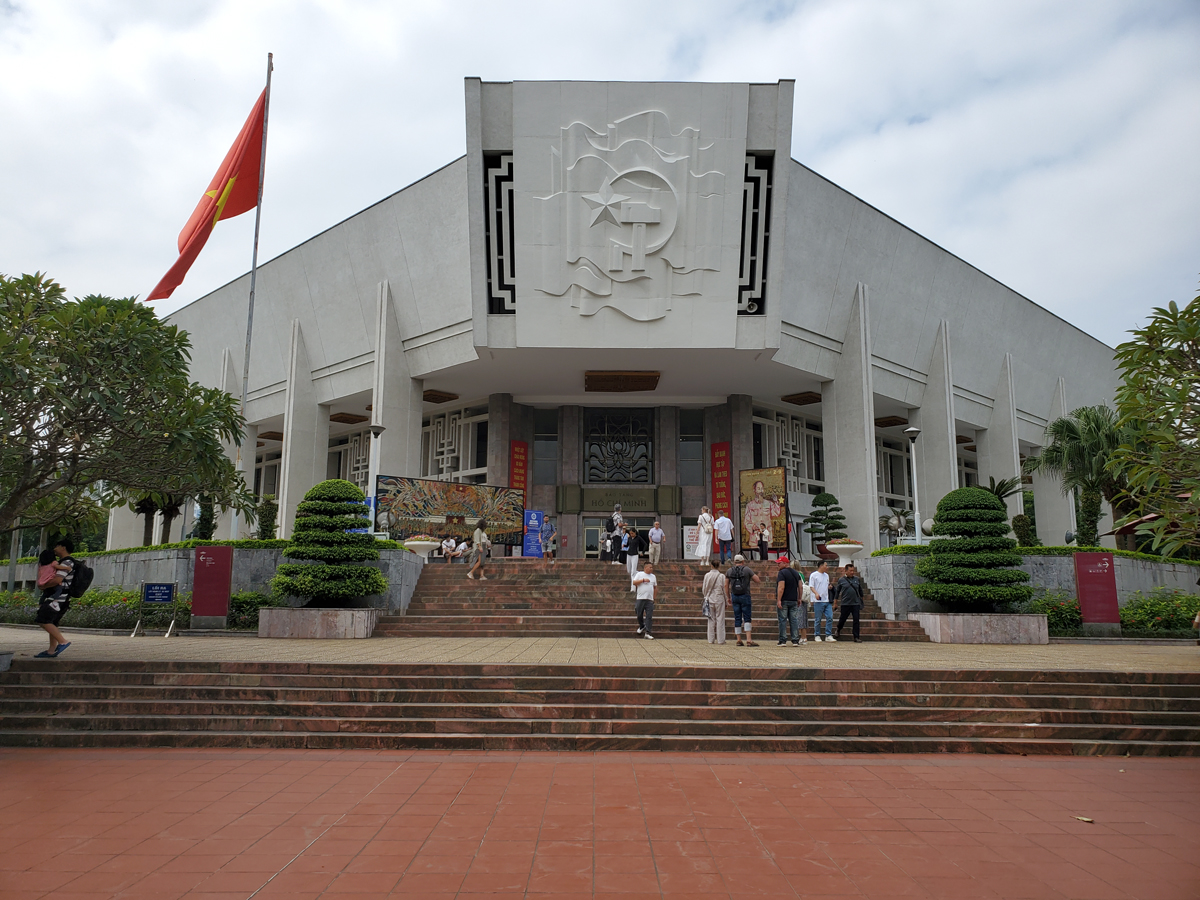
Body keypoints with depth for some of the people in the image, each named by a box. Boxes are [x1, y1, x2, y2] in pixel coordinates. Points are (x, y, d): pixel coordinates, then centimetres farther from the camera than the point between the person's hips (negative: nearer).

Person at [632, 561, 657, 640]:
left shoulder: (653, 576, 16)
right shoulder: (639, 574, 3)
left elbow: (655, 586, 23)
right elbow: (634, 582, -7)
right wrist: (643, 580, -14)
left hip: (650, 599, 3)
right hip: (641, 598, -2)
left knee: (649, 616, -6)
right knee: (639, 615, 5)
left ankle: (647, 633, -8)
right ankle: (642, 626, 32)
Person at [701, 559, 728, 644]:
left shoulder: (707, 575, -2)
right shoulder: (721, 576, -10)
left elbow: (704, 589, 4)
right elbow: (724, 589, -4)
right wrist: (726, 600, 6)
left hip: (710, 599, 3)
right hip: (719, 599, -3)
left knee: (711, 619, 10)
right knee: (720, 619, 4)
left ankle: (711, 639, 12)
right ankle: (720, 639, 6)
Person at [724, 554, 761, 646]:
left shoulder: (729, 571, 6)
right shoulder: (747, 570, -4)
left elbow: (726, 585, 8)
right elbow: (759, 581, -3)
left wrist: (729, 598, 15)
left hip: (734, 597, 3)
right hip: (745, 596, -3)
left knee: (737, 618, 8)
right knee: (747, 618, -3)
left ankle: (739, 640, 9)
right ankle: (748, 640, -10)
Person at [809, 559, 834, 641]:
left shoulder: (826, 575, 18)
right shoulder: (814, 575, -2)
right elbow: (811, 586, -9)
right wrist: (816, 593, -24)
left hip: (827, 600, 6)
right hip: (818, 601, -6)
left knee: (830, 617, -2)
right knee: (817, 619, -1)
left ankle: (828, 635, 5)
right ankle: (817, 635, 9)